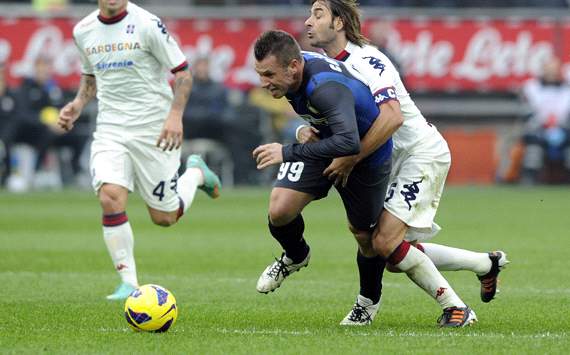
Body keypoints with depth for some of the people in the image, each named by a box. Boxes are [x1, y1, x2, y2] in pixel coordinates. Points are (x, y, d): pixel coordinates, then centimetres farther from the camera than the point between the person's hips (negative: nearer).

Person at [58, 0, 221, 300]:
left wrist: (175, 116, -20)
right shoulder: (83, 31, 5)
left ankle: (195, 172, 35)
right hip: (109, 129, 3)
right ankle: (129, 284, -13)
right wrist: (77, 106, 5)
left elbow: (183, 73, -7)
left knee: (164, 217, 3)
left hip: (153, 129, -3)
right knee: (110, 197, -21)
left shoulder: (147, 24, -11)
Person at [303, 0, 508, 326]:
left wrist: (351, 159, -30)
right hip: (393, 163, 9)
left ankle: (455, 308, -6)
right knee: (396, 251, 9)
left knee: (386, 241, -19)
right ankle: (487, 263, 25)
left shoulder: (366, 60, -20)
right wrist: (306, 132, -14)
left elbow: (392, 117, -33)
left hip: (423, 152, -9)